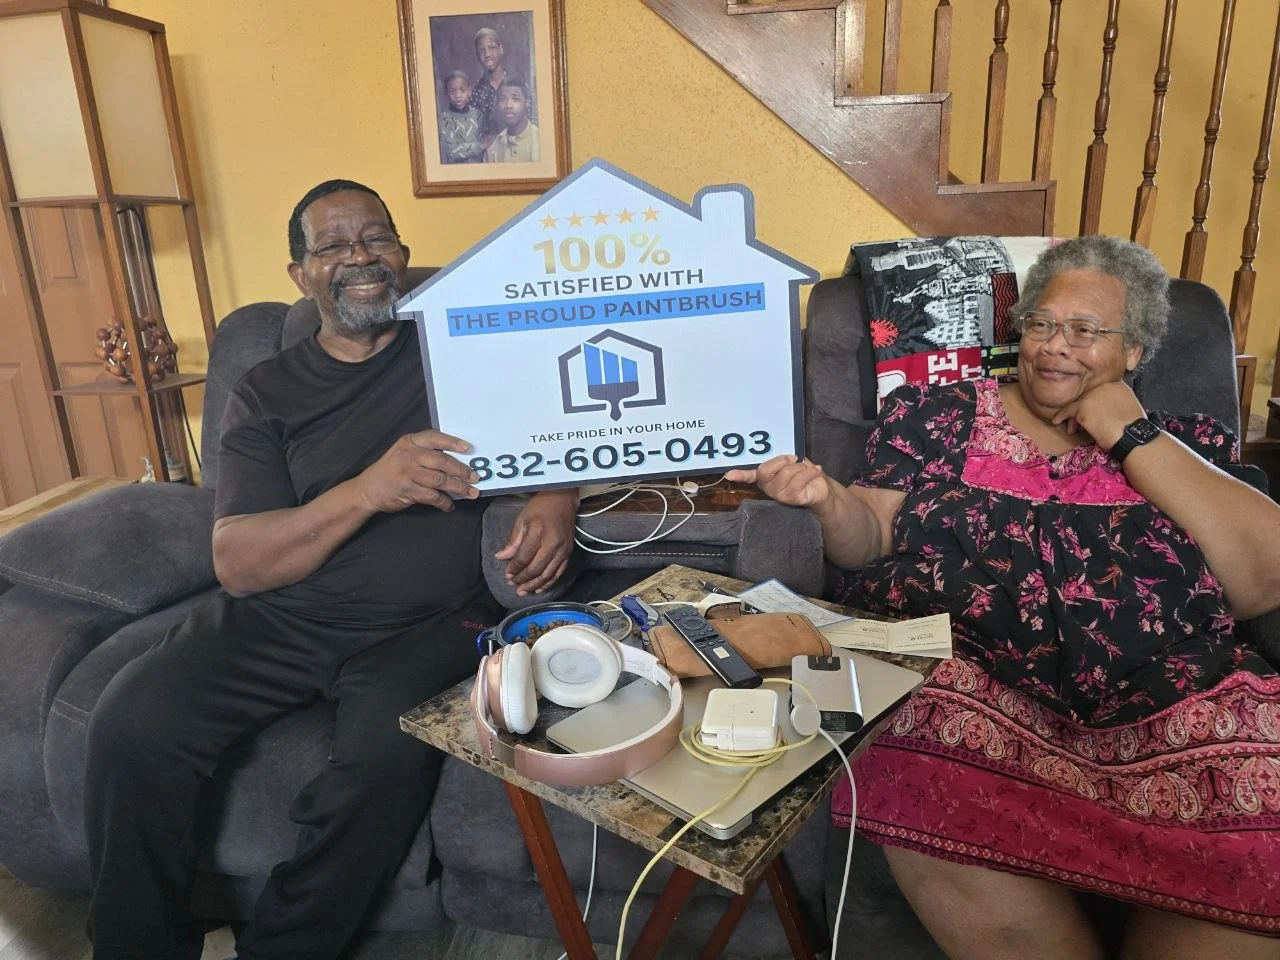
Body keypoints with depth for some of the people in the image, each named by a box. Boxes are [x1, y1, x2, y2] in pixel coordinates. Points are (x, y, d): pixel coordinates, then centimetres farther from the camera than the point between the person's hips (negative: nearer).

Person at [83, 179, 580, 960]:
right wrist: (368, 491, -20)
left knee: (393, 747, -30)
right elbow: (237, 564, -3)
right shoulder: (267, 395, 9)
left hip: (426, 623, -1)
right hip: (278, 615, 2)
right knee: (132, 725, -20)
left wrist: (556, 504, -15)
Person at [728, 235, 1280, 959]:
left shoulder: (1187, 443, 16)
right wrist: (830, 498, -14)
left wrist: (1129, 436, 1)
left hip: (1166, 704, 1)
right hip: (959, 672, 0)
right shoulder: (937, 413, 14)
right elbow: (869, 542, 9)